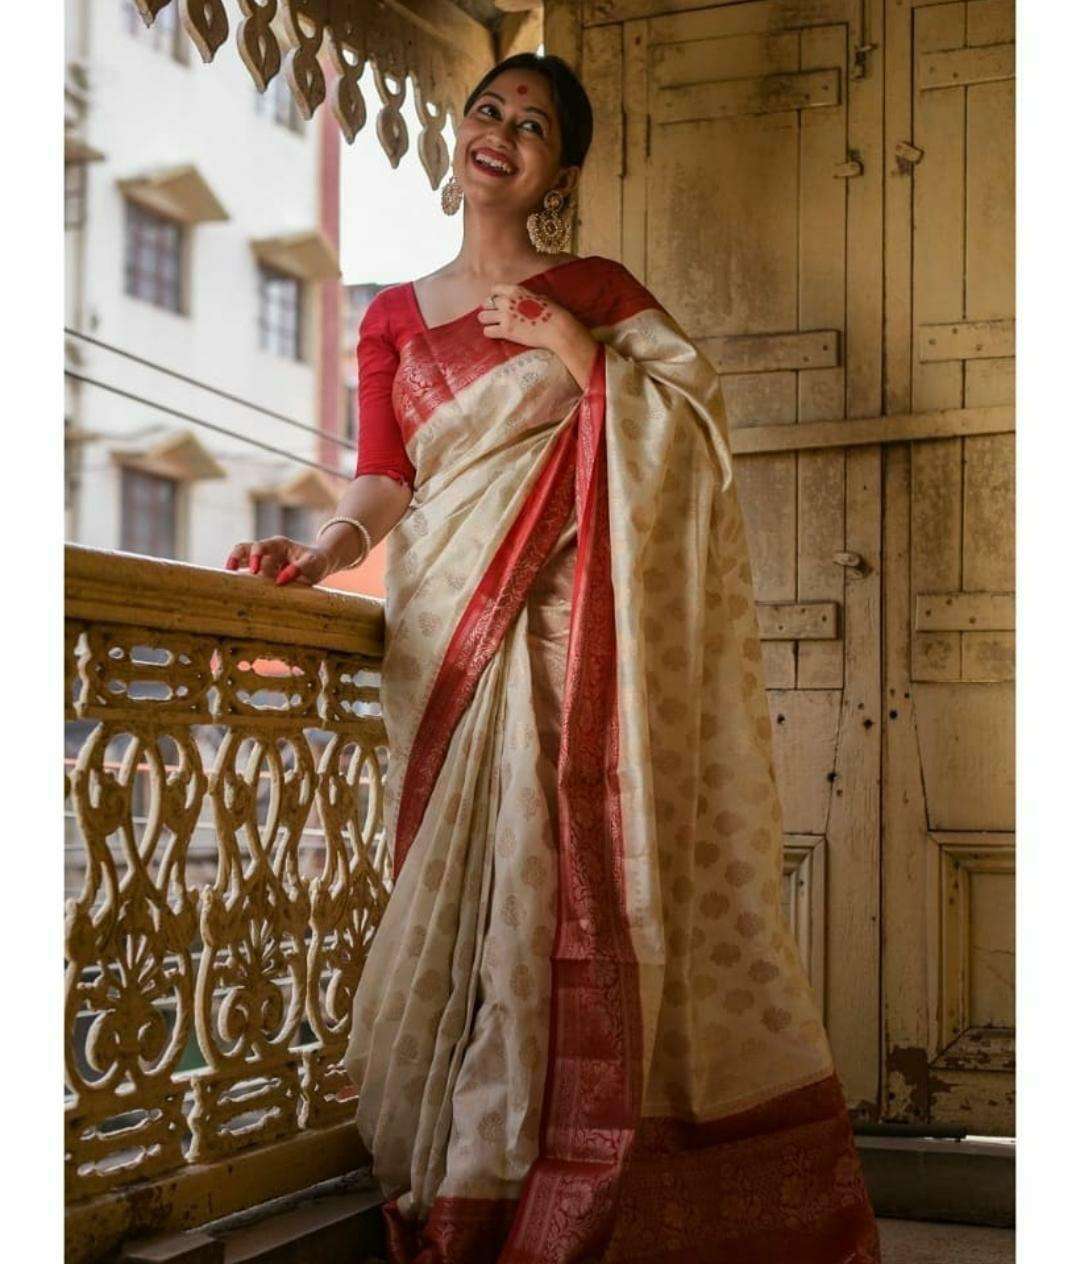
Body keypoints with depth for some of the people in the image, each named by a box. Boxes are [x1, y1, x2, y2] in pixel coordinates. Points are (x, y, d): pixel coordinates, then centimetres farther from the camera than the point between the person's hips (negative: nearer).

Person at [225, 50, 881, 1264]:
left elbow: (696, 401, 4)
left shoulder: (591, 288, 12)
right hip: (448, 630, 2)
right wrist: (322, 551, -10)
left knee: (568, 868, -12)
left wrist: (578, 349, -7)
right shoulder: (394, 317, 17)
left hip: (566, 619, -2)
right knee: (467, 881, -3)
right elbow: (384, 479, 9)